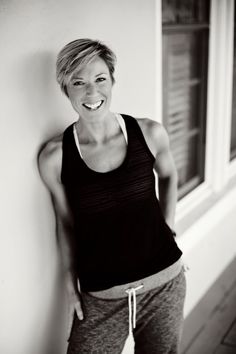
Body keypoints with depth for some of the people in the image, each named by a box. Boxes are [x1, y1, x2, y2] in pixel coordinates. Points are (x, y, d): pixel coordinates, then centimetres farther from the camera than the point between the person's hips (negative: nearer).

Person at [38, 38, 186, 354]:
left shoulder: (150, 133, -9)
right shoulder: (54, 157, -12)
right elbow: (66, 221, 3)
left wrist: (168, 228, 5)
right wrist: (71, 277, 1)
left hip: (164, 284, 2)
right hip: (99, 298, -1)